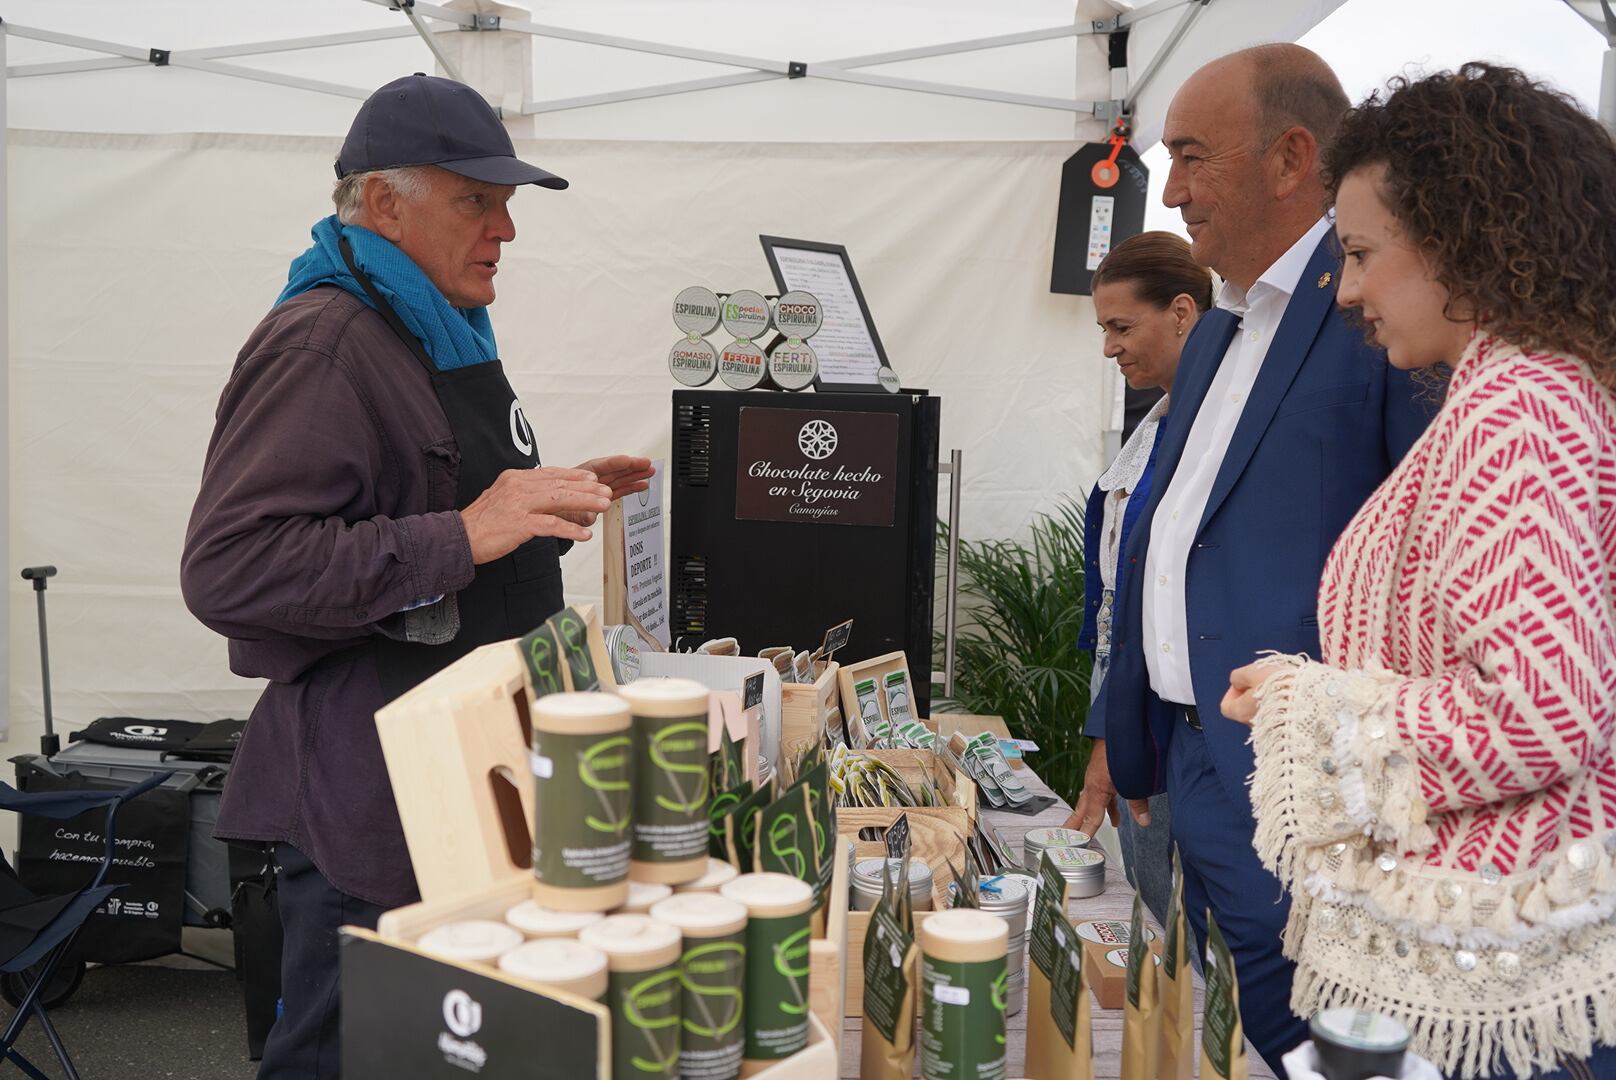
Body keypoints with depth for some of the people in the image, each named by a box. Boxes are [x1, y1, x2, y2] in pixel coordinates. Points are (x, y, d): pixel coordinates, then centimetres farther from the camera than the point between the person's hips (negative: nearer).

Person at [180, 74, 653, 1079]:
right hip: (371, 797, -10)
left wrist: (551, 504, 14)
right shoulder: (321, 344, -15)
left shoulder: (443, 336, 18)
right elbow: (228, 570, -25)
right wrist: (462, 536, -27)